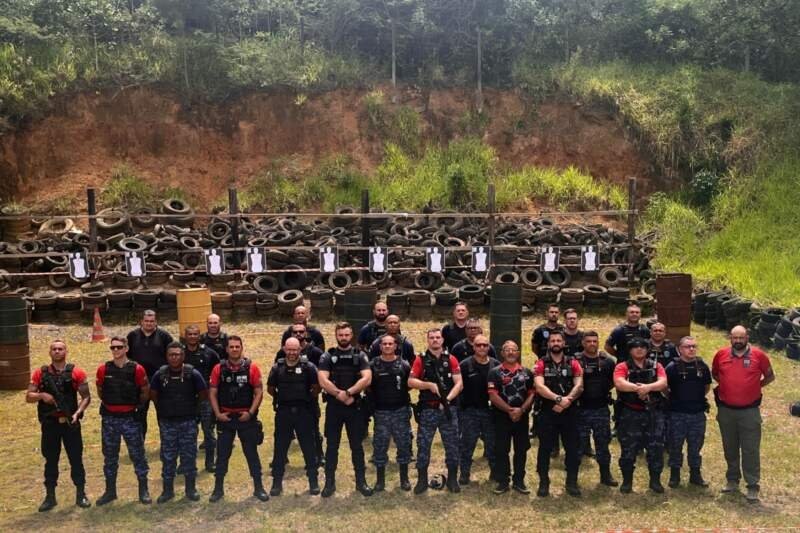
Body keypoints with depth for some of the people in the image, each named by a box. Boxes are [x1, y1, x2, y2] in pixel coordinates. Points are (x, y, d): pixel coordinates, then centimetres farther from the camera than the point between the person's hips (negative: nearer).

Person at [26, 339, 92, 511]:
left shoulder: (76, 372, -2)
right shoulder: (40, 373, 3)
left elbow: (86, 396, -2)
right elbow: (28, 397, 4)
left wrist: (77, 413, -16)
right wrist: (41, 395, -16)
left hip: (70, 422, -1)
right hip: (49, 423, 1)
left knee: (76, 458, 3)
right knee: (50, 460, 10)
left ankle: (81, 494, 14)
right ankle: (50, 497, 20)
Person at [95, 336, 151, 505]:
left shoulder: (137, 369, -8)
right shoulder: (103, 369, -1)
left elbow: (145, 392, 4)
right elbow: (100, 391, 14)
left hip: (130, 417, -2)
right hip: (109, 418, 2)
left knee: (138, 454, 3)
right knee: (109, 456, 12)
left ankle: (143, 490, 14)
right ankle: (110, 491, 24)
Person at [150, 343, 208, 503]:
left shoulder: (192, 373, -9)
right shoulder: (160, 374, -4)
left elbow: (204, 393, 0)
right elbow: (153, 394, 10)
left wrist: (190, 405, 7)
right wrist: (164, 407, 11)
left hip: (188, 422, -1)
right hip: (167, 422, 1)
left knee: (189, 455, 6)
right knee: (167, 457, 9)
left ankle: (191, 489, 18)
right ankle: (167, 490, 20)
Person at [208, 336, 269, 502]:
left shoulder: (252, 367, -6)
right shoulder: (219, 369, -1)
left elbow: (259, 392, -5)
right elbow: (212, 393, 3)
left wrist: (251, 412, -12)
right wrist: (217, 413, -6)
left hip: (246, 417, -1)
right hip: (225, 418, 1)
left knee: (252, 453, 7)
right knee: (222, 454, 9)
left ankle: (258, 488, 16)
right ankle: (218, 489, 21)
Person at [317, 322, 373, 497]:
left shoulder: (360, 356, 2)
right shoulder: (327, 356, 1)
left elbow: (367, 379, -12)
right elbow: (323, 381, -10)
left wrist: (347, 392, -20)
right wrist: (341, 395, -16)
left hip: (355, 406, 0)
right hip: (333, 406, 0)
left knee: (357, 446, 8)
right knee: (332, 446, 6)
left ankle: (361, 481, 18)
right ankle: (330, 483, 15)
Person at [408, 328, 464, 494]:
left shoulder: (451, 359, 3)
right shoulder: (421, 359, 1)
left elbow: (459, 383, -2)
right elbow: (411, 381, -3)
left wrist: (448, 398, -16)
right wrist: (429, 385, -16)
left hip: (448, 409, 1)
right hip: (427, 410, -1)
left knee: (452, 445, 6)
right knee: (423, 445, 3)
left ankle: (452, 479, 18)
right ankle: (422, 480, 14)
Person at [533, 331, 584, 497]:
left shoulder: (573, 363, 5)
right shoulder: (541, 364, 0)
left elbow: (579, 386, -6)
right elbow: (539, 386, -14)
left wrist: (566, 401, -20)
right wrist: (559, 398, -25)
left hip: (569, 412, 2)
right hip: (547, 412, -1)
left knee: (572, 448, 6)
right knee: (545, 449, 4)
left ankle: (572, 482, 18)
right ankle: (543, 483, 14)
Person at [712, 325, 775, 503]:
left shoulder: (758, 355, -8)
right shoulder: (721, 354, -2)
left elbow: (770, 376, 7)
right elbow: (714, 373, 16)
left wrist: (754, 386, 1)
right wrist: (727, 385, 6)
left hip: (750, 411, -2)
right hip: (726, 410, 3)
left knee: (751, 450, 0)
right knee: (730, 448, 15)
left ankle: (752, 486, 8)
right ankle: (732, 480, 28)